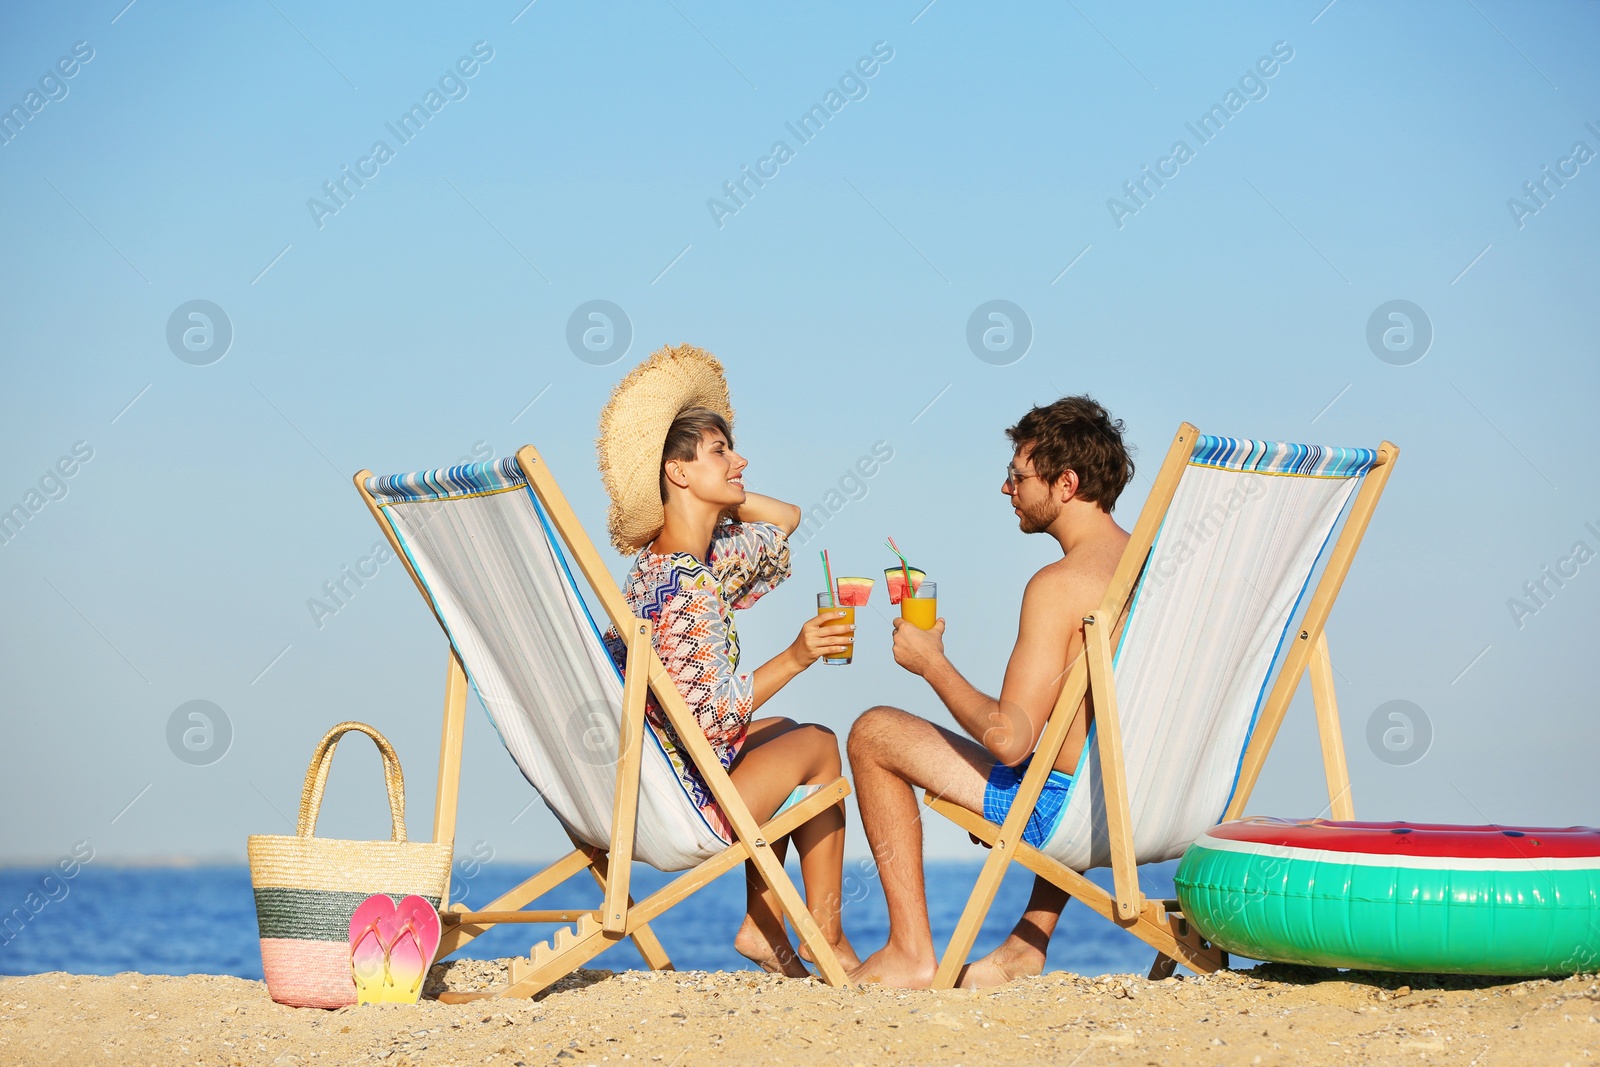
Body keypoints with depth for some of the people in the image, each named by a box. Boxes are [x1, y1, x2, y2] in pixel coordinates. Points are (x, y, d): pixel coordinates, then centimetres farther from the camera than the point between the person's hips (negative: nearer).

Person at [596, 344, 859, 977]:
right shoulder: (687, 587, -26)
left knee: (781, 734, 29)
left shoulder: (706, 554, 4)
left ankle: (762, 927, 28)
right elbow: (707, 715, -28)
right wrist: (794, 659, -26)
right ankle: (826, 936, 26)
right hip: (681, 805, -9)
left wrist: (714, 492, 9)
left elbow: (784, 519, 18)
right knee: (818, 745, 12)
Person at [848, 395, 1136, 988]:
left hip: (1070, 810, -8)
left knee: (873, 734, 5)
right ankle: (1030, 942, 33)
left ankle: (912, 953, 6)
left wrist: (931, 664, -6)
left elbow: (1008, 740, -21)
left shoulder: (1060, 586, -18)